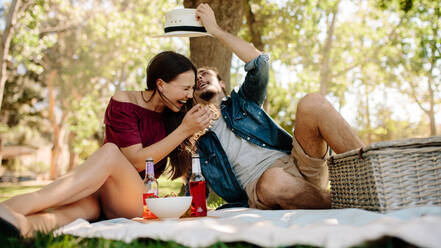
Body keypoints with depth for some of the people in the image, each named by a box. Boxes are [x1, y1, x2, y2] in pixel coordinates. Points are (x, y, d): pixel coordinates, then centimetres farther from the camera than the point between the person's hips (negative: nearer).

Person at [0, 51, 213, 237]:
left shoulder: (173, 114, 10)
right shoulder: (123, 103, -3)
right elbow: (136, 161, -12)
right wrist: (184, 130, -14)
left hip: (139, 203, 1)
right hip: (97, 196, -1)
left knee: (110, 153, -33)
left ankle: (18, 205, -49)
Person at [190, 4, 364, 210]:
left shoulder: (240, 102, 22)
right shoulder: (198, 140, 21)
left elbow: (259, 62, 2)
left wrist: (216, 30, 3)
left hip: (297, 164, 2)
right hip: (258, 187, -2)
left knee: (312, 103, -23)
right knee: (275, 181, -42)